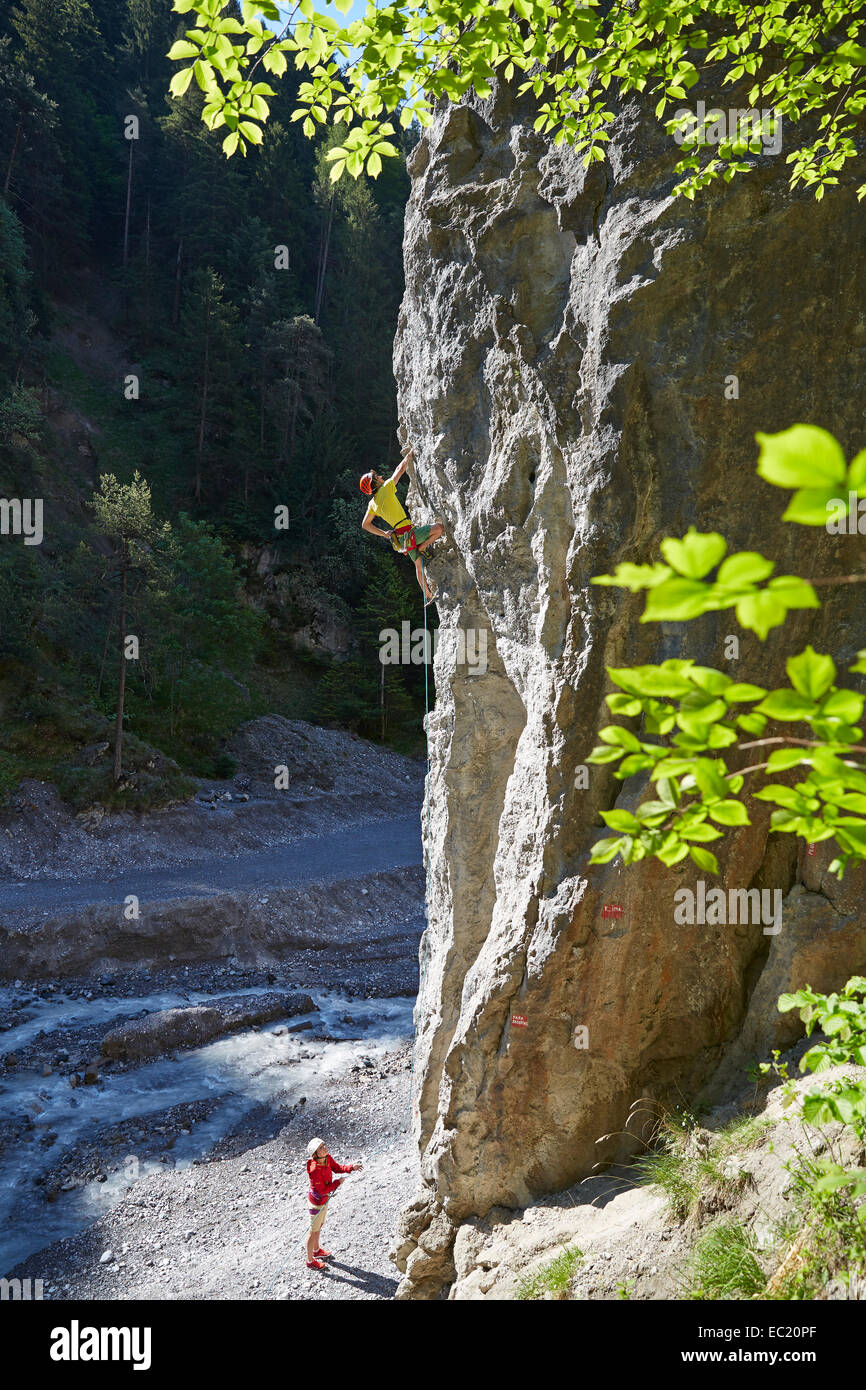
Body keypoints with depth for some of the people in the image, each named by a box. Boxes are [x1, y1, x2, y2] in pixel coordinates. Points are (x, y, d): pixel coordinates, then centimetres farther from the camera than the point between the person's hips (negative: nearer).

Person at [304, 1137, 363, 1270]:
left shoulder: (327, 1158, -14)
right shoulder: (314, 1169, -37)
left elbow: (337, 1167, 3)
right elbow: (322, 1190, -29)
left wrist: (352, 1167, -11)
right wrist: (338, 1182, -20)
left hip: (324, 1198, 8)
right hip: (318, 1200, -8)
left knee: (320, 1225, 29)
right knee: (314, 1231, 12)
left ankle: (317, 1250, 53)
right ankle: (310, 1261, 32)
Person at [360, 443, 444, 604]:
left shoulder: (373, 503, 11)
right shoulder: (386, 488, -8)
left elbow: (365, 524, 20)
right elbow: (400, 469, 3)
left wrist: (384, 534, 22)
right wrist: (409, 455, 17)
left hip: (400, 537, 8)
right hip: (409, 532, -8)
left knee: (418, 564, 19)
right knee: (439, 527, -15)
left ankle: (428, 596, 24)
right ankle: (422, 548, -8)